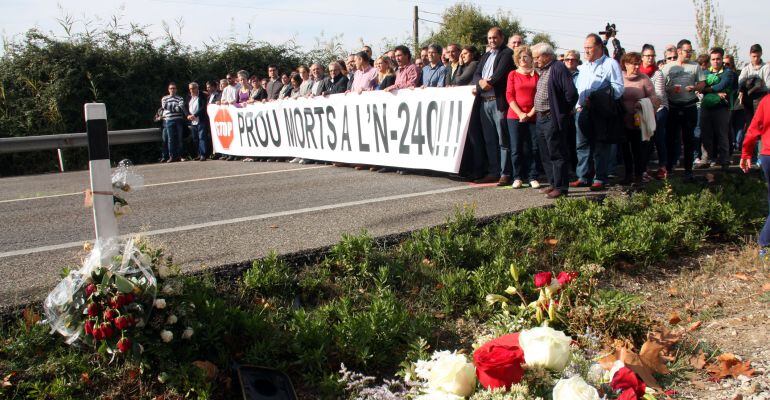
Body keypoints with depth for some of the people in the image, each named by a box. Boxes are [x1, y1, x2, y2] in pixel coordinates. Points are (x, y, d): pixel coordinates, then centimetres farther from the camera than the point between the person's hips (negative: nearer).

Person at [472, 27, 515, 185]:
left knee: (503, 140, -5)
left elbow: (500, 73, -14)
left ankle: (505, 173, -3)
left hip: (499, 102, -7)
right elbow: (476, 74, 13)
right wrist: (481, 82, -8)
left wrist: (488, 83, -9)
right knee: (489, 140, 10)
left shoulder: (507, 53, -1)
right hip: (485, 102, 8)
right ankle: (493, 172, 17)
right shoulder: (486, 56, 22)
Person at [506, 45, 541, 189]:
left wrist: (530, 113, -8)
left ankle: (533, 177, 5)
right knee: (516, 148, 1)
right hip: (515, 116, 0)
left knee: (533, 148, -1)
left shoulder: (536, 75, 6)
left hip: (532, 117, 0)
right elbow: (509, 96, 1)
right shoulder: (513, 74, 7)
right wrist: (520, 114, -9)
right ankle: (517, 178, 8)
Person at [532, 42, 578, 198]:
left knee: (557, 155, -5)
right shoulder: (543, 71, 17)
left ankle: (561, 187, 1)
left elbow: (571, 93, -18)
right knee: (546, 155, 14)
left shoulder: (558, 68, -12)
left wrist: (563, 112, -8)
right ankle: (553, 184, 24)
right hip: (541, 119, 10)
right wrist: (536, 112, 14)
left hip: (553, 119, -10)